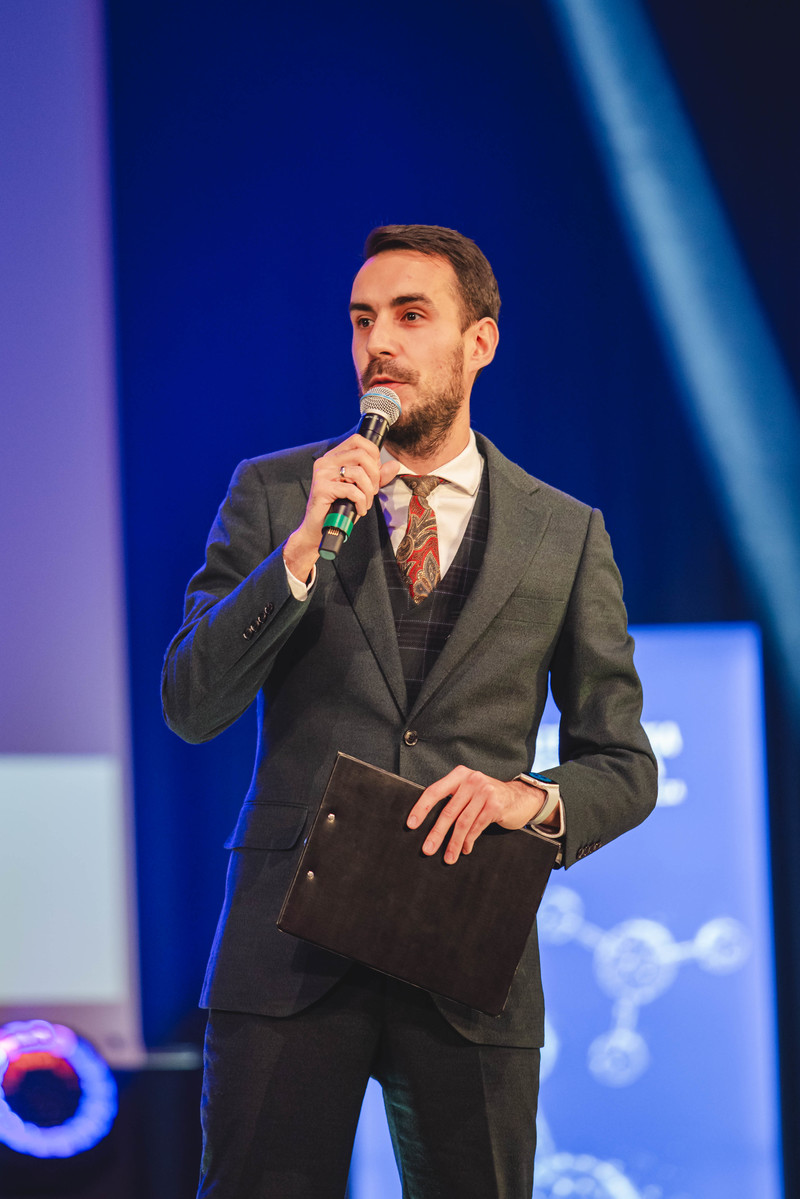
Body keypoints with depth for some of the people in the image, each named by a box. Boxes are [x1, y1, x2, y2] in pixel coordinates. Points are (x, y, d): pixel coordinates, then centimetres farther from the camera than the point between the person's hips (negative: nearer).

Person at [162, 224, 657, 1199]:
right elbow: (191, 706, -1)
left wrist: (534, 799, -12)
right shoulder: (272, 495, 8)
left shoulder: (567, 534, 9)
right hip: (293, 945, -1)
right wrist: (304, 545, -13)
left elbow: (625, 767, 11)